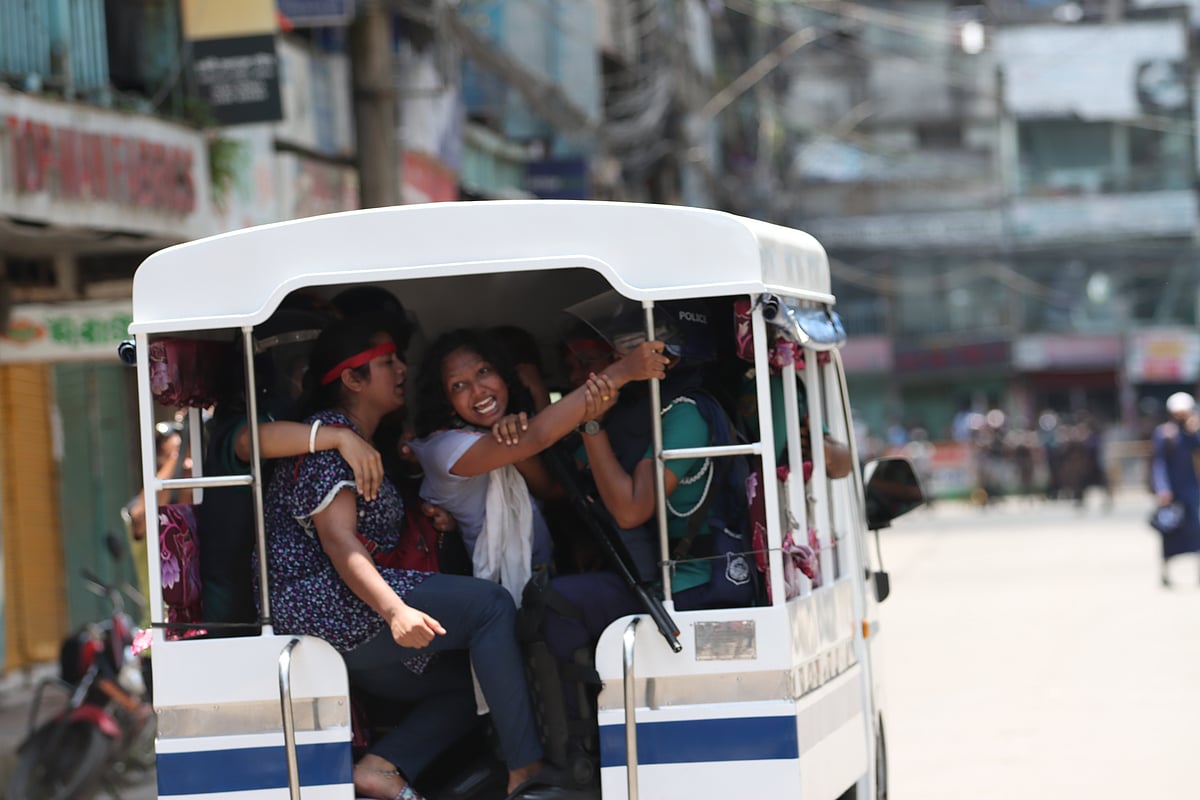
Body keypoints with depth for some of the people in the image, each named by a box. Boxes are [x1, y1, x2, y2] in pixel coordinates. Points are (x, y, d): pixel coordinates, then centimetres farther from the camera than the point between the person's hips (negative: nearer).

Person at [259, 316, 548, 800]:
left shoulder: (365, 445, 24)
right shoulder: (328, 434, -8)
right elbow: (338, 542, -20)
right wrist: (395, 611, -34)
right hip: (322, 602, -10)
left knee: (466, 684, 7)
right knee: (491, 605, -16)